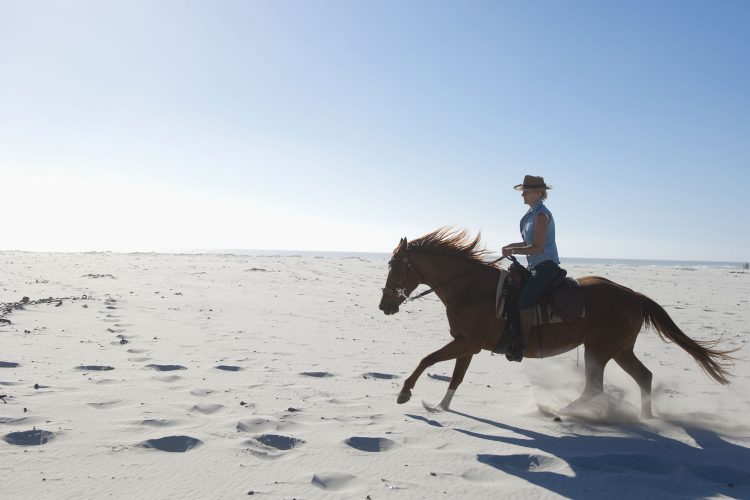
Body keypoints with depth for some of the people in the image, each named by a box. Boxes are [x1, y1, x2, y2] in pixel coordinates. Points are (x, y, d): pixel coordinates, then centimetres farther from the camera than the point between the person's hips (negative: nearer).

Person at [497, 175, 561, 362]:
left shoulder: (541, 215, -15)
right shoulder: (532, 213, 15)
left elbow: (537, 247, -20)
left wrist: (513, 251, -15)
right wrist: (513, 246, 10)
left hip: (546, 267, -10)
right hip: (537, 267, 10)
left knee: (524, 301, -21)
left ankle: (521, 346, -14)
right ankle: (511, 336, 9)